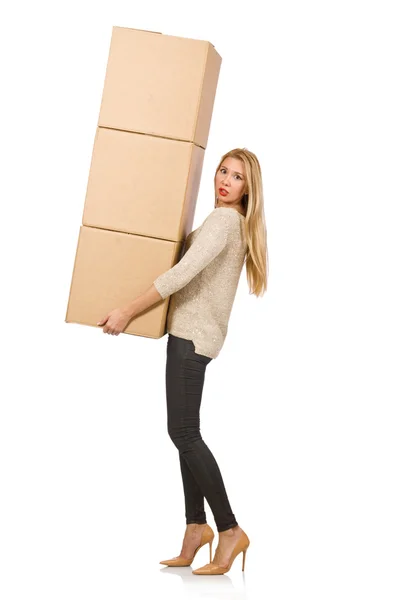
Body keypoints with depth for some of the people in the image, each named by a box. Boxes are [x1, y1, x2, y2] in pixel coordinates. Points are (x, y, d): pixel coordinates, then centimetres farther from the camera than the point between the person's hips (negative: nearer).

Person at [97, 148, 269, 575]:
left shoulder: (224, 220, -14)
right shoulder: (230, 222, 17)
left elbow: (182, 274, -22)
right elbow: (188, 250, 34)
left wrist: (127, 312, -19)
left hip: (193, 335, -10)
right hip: (190, 333, 10)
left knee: (183, 432, -12)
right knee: (185, 432, 8)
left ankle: (229, 530, -10)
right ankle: (195, 528, 8)